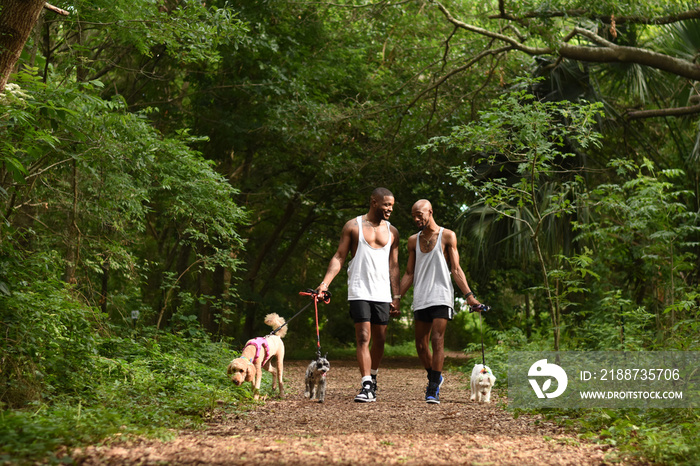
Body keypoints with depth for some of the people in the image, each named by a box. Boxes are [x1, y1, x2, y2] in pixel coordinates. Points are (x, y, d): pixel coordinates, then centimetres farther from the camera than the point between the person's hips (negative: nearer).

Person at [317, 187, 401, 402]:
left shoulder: (392, 232, 13)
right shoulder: (353, 226, 2)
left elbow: (393, 266, 15)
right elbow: (339, 257, 1)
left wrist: (396, 297, 10)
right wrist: (325, 282, -12)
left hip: (382, 294, 4)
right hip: (359, 292, -4)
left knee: (379, 340, 7)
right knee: (363, 338, -11)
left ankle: (373, 378, 27)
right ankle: (366, 386, -13)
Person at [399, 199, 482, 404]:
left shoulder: (447, 236, 1)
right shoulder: (413, 241, 13)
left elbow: (456, 270, 0)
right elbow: (409, 274, 17)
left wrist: (469, 296, -9)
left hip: (441, 297, -4)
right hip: (420, 299, 5)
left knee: (437, 340, -13)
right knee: (421, 344, 5)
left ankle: (433, 389, -10)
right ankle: (434, 377, 28)